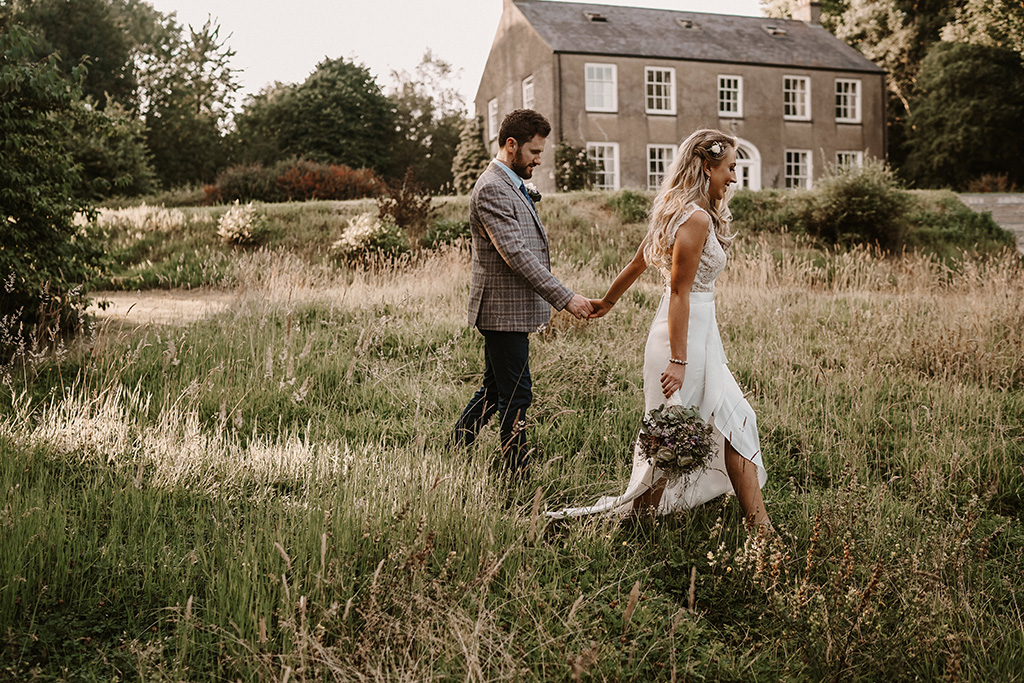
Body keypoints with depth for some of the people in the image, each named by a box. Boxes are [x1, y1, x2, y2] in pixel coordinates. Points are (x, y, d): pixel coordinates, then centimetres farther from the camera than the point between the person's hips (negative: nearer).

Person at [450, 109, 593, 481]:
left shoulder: (512, 185, 17)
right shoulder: (491, 189, -17)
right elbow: (516, 255, -25)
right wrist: (565, 298, -26)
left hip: (512, 309, 10)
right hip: (503, 310, -10)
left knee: (495, 390, 18)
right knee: (515, 396, -2)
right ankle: (519, 476, 9)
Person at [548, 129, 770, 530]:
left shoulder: (678, 210, 12)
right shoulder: (696, 218, -18)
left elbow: (636, 264, 20)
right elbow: (679, 293, -22)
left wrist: (607, 303, 32)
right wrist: (678, 360, -23)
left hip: (697, 331, 10)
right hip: (688, 335, -10)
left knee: (731, 424, 15)